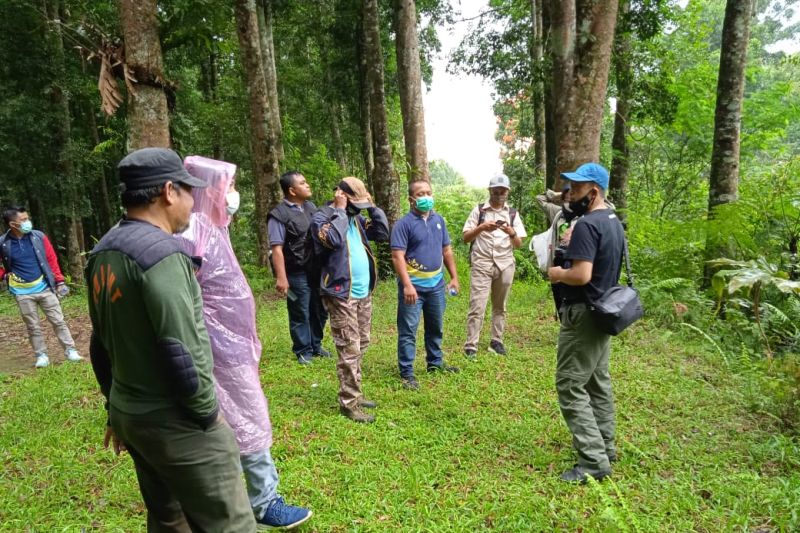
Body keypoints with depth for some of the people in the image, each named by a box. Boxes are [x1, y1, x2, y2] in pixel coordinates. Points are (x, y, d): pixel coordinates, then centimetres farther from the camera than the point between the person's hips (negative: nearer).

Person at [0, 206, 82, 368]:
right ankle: (41, 355, 18)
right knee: (33, 326, 8)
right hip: (22, 292, 0)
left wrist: (60, 281, 1)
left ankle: (70, 351, 9)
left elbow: (52, 260, 2)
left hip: (44, 287, 1)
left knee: (58, 321, 3)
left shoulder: (39, 237, -4)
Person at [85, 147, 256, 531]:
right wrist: (207, 413, -10)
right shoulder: (161, 251, -21)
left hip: (130, 413, 9)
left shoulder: (102, 252, 7)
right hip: (174, 421, -9)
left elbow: (101, 344, 13)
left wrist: (117, 408, 21)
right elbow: (181, 352, -24)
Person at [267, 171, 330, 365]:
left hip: (317, 270, 7)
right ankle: (304, 351, 24)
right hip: (297, 274, -7)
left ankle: (315, 345, 36)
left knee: (320, 310, 17)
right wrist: (281, 277, -24)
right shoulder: (279, 215, -14)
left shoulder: (310, 206, 9)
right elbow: (277, 249, -18)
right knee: (300, 314, 7)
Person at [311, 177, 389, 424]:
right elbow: (334, 239, -27)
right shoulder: (321, 217, -8)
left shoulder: (356, 218, 15)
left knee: (360, 346, 15)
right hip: (341, 295, -8)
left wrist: (372, 206, 4)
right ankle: (349, 403, 5)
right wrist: (340, 210, -16)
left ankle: (355, 394, 28)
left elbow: (383, 233, 9)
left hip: (364, 293, 8)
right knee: (349, 350, -5)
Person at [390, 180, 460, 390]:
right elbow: (397, 257, -17)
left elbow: (446, 250, 14)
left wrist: (454, 277, 11)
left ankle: (435, 362, 36)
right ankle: (407, 373, 9)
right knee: (408, 331, 0)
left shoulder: (439, 220, 8)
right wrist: (407, 285, -25)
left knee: (436, 327, 19)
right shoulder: (404, 223, -12)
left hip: (436, 284, 6)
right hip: (413, 285, -6)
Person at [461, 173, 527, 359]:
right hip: (481, 264, -2)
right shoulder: (479, 210, 4)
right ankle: (471, 346, -4)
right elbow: (465, 237, 1)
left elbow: (519, 244, 6)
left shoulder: (513, 213, 9)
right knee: (477, 306, -7)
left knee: (500, 306, 9)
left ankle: (496, 341, 19)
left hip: (505, 264, 3)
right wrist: (481, 227, -15)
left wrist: (512, 233, -15)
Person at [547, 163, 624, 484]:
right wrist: (573, 249, 10)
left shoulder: (587, 224, -21)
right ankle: (605, 446, 30)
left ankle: (594, 461, 1)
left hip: (583, 315, -10)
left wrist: (557, 274, -10)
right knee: (598, 382, 18)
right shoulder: (614, 222, 10)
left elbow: (581, 275, -28)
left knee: (571, 386, -4)